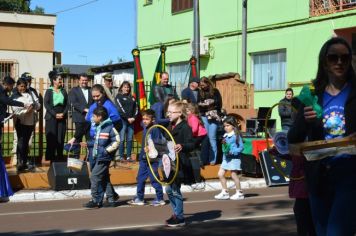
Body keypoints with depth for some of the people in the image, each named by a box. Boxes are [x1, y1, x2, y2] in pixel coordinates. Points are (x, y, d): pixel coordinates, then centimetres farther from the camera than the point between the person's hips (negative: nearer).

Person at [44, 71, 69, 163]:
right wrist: (55, 114, -14)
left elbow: (67, 104, 9)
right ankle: (50, 157, 2)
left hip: (62, 117, 3)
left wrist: (63, 113, -8)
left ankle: (60, 157, 7)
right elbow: (46, 104, -6)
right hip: (51, 117, -3)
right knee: (51, 138, -3)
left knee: (61, 138, 1)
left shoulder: (63, 91, 12)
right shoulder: (49, 91, 2)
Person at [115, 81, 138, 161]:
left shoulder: (132, 97, 19)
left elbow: (136, 108, 14)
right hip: (122, 120, -5)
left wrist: (133, 117, -3)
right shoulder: (118, 96, 4)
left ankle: (129, 156, 5)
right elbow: (120, 108, -7)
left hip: (131, 121, 5)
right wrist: (127, 118, -13)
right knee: (122, 139, -8)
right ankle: (121, 156, -4)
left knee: (130, 139, 2)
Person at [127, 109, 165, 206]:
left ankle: (160, 199, 9)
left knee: (154, 179, -2)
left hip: (152, 159, -9)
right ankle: (139, 198, 20)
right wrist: (142, 154, 16)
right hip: (144, 158, 9)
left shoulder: (155, 129, -14)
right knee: (140, 178, 11)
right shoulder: (145, 128, 11)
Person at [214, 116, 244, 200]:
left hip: (234, 158, -8)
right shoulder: (225, 135, 8)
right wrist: (223, 144, -6)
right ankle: (225, 192, 16)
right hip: (226, 158, 8)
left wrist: (233, 152, -21)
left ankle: (239, 193, 11)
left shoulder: (236, 135, -12)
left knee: (234, 175, -2)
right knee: (220, 174, 6)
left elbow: (241, 147, -13)